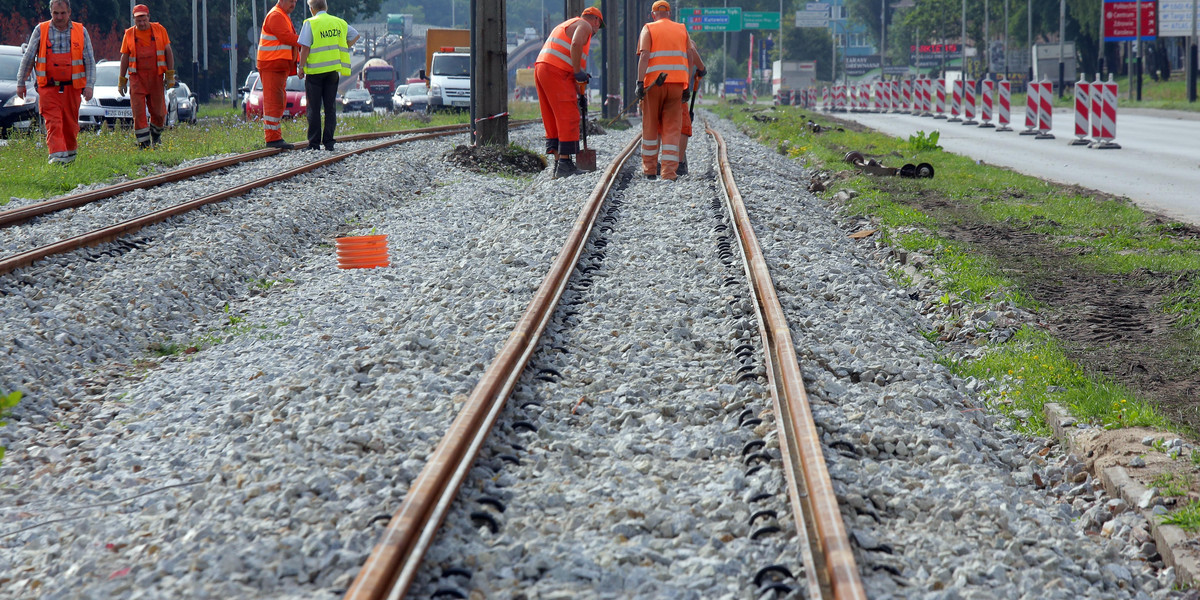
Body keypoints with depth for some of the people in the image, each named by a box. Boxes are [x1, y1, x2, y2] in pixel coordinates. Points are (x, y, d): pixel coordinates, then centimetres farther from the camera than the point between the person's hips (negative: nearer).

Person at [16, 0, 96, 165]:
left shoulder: (80, 32, 4)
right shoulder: (40, 30, 3)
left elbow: (90, 61, 5)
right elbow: (28, 58, 8)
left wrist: (89, 85, -5)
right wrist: (21, 83, 7)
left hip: (71, 87, 1)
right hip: (48, 87, -1)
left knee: (71, 123, 9)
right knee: (53, 122, -13)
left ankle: (71, 152, 30)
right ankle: (58, 156, -21)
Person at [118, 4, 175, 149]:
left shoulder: (159, 30, 6)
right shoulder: (129, 34, 6)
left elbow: (168, 52, 7)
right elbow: (124, 57, 10)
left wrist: (170, 75, 0)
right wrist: (122, 81, 7)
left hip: (156, 76, 0)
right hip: (137, 77, 0)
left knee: (159, 112, 4)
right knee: (138, 112, -9)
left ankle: (155, 137, 30)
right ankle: (143, 143, -5)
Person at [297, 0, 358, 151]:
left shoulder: (310, 23, -5)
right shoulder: (340, 23, 11)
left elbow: (305, 48, -12)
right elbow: (355, 35, 24)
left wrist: (301, 67, -3)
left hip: (315, 70, -4)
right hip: (333, 71, 4)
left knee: (314, 108, 2)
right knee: (330, 107, 8)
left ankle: (314, 142, 0)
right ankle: (329, 142, 4)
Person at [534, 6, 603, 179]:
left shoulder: (567, 25, 33)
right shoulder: (585, 25, 3)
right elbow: (576, 44, -19)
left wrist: (579, 88, 24)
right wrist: (578, 73, -13)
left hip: (541, 69, 10)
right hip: (556, 73, -10)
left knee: (552, 119, 10)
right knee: (568, 119, -9)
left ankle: (558, 161, 9)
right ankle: (564, 164, -12)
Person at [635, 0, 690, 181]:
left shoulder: (648, 29, 3)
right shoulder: (682, 30, 13)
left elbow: (644, 56, -10)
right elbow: (688, 59, 11)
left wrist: (640, 82, -14)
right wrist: (686, 88, 16)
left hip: (654, 83, -2)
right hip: (677, 83, 2)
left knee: (651, 127, 10)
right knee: (672, 128, 1)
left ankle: (650, 169, 16)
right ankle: (669, 171, -9)